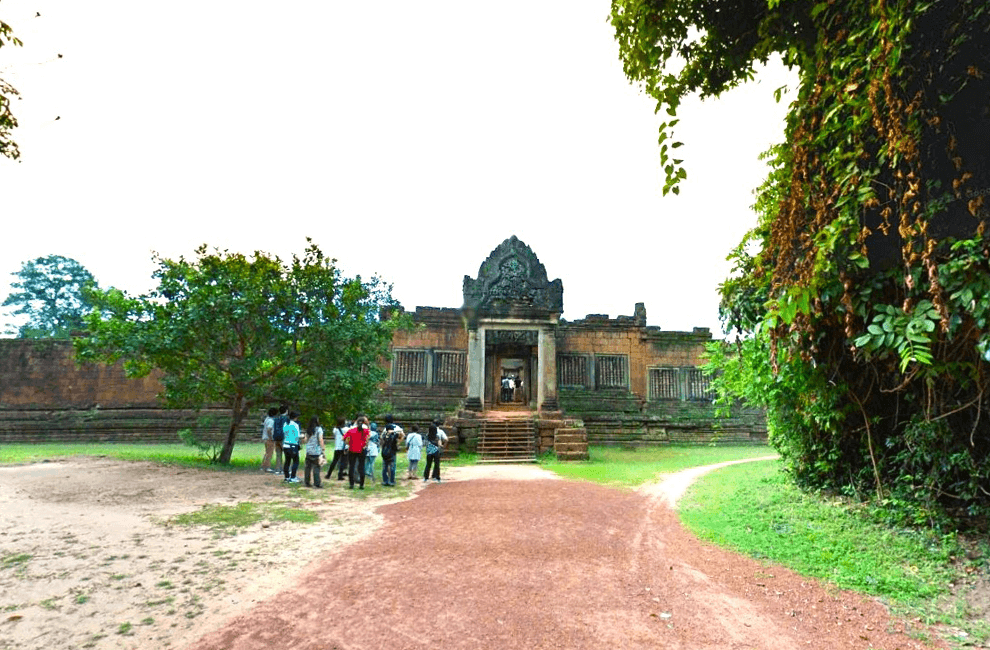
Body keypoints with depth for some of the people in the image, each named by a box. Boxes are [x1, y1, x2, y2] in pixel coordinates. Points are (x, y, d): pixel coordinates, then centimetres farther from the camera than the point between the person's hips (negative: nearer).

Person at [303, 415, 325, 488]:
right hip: (316, 451, -5)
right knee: (316, 467, -2)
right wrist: (323, 448, -8)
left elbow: (306, 439, 12)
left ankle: (307, 482, 15)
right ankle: (316, 483, -1)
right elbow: (320, 440, -12)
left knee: (308, 467, 10)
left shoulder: (308, 429, 8)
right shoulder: (319, 429, -8)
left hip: (308, 450, 5)